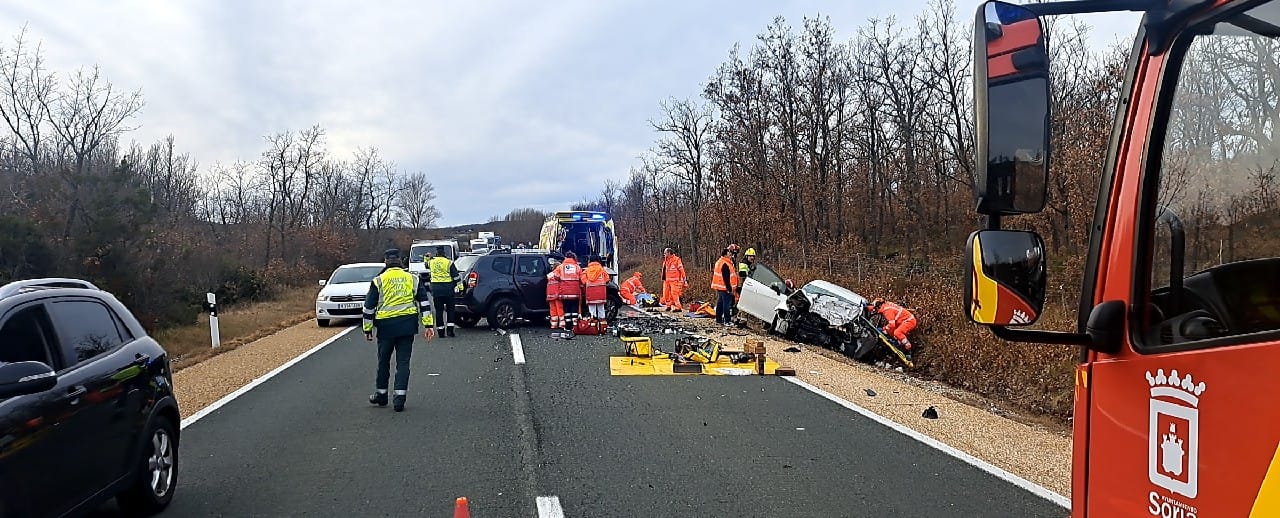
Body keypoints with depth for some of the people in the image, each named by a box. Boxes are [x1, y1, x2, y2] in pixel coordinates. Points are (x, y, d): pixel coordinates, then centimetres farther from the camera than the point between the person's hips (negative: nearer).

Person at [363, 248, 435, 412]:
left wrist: (367, 329, 9)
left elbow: (369, 307, 2)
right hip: (407, 325, 1)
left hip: (386, 326, -1)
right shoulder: (412, 279, 7)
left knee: (383, 361, 14)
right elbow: (424, 302, 4)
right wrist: (428, 325, 4)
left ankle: (381, 394, 26)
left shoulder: (378, 281, 1)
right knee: (403, 362, 4)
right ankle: (400, 397, -1)